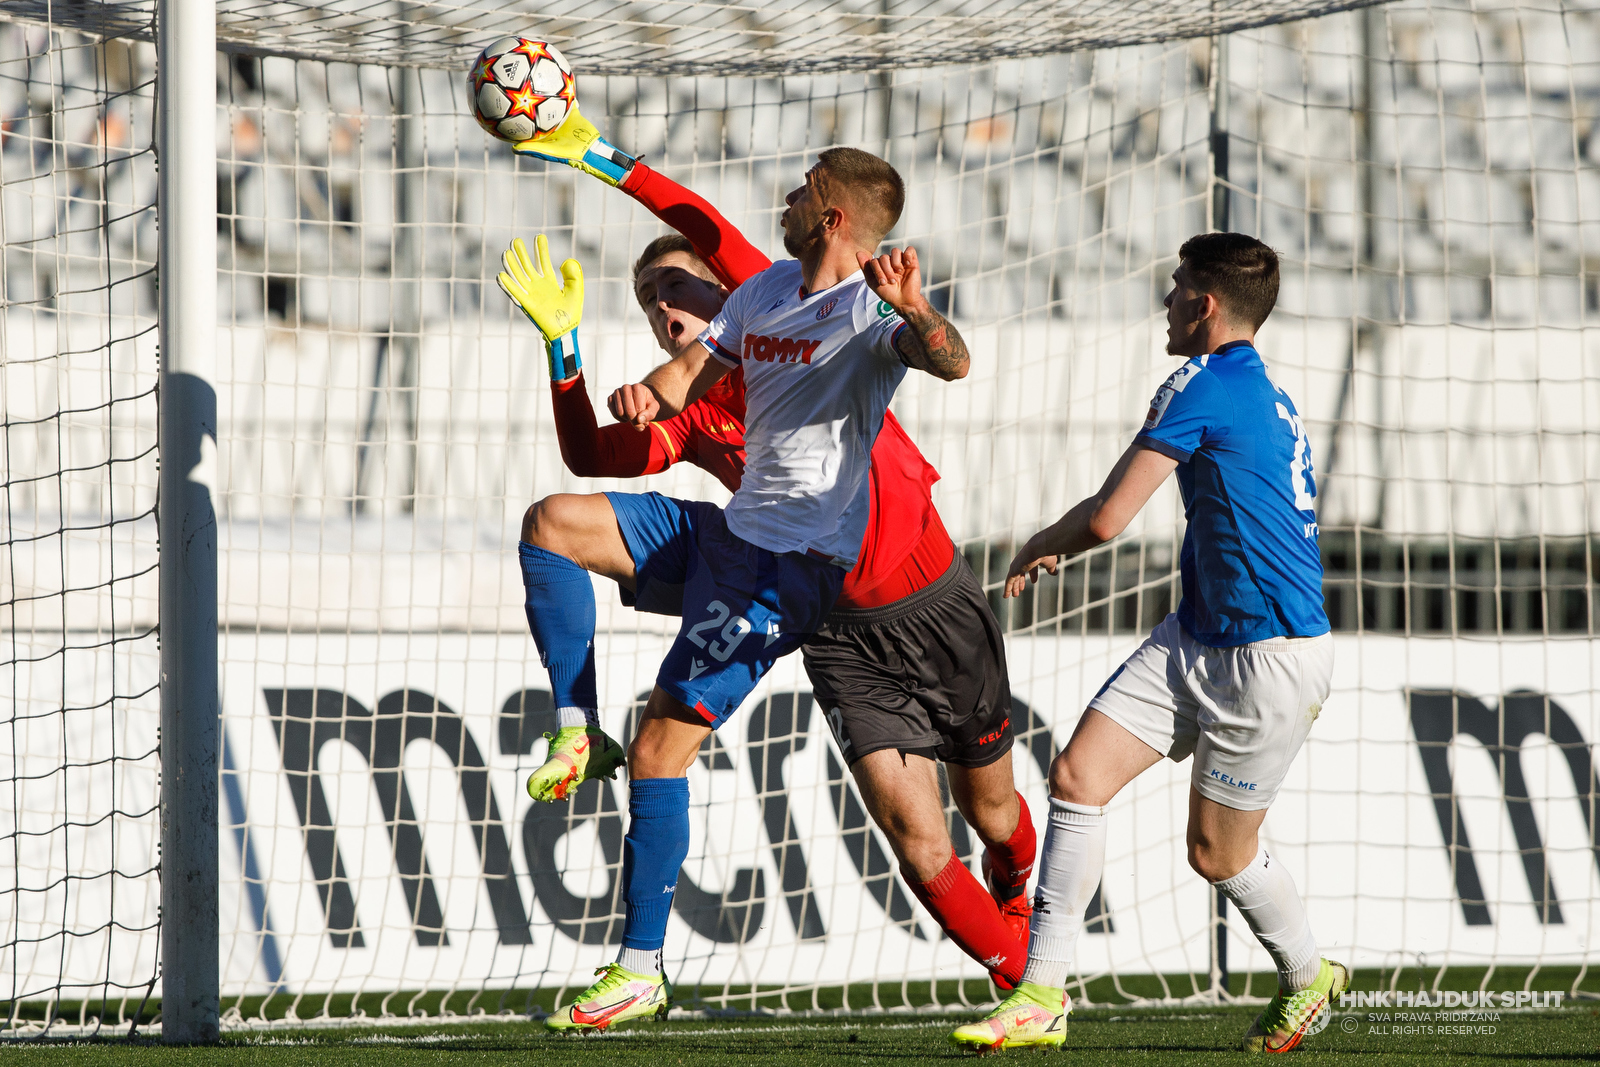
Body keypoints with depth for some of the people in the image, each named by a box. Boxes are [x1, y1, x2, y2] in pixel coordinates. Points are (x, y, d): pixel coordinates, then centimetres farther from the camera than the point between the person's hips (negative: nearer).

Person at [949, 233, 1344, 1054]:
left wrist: (1038, 549, 3)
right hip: (1195, 638, 9)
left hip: (1269, 660, -9)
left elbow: (1107, 518, -17)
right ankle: (1041, 997, -2)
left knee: (1217, 851, 5)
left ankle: (1307, 978, 33)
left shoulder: (1203, 386, -16)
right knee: (1078, 774, -3)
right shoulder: (1266, 396, 13)